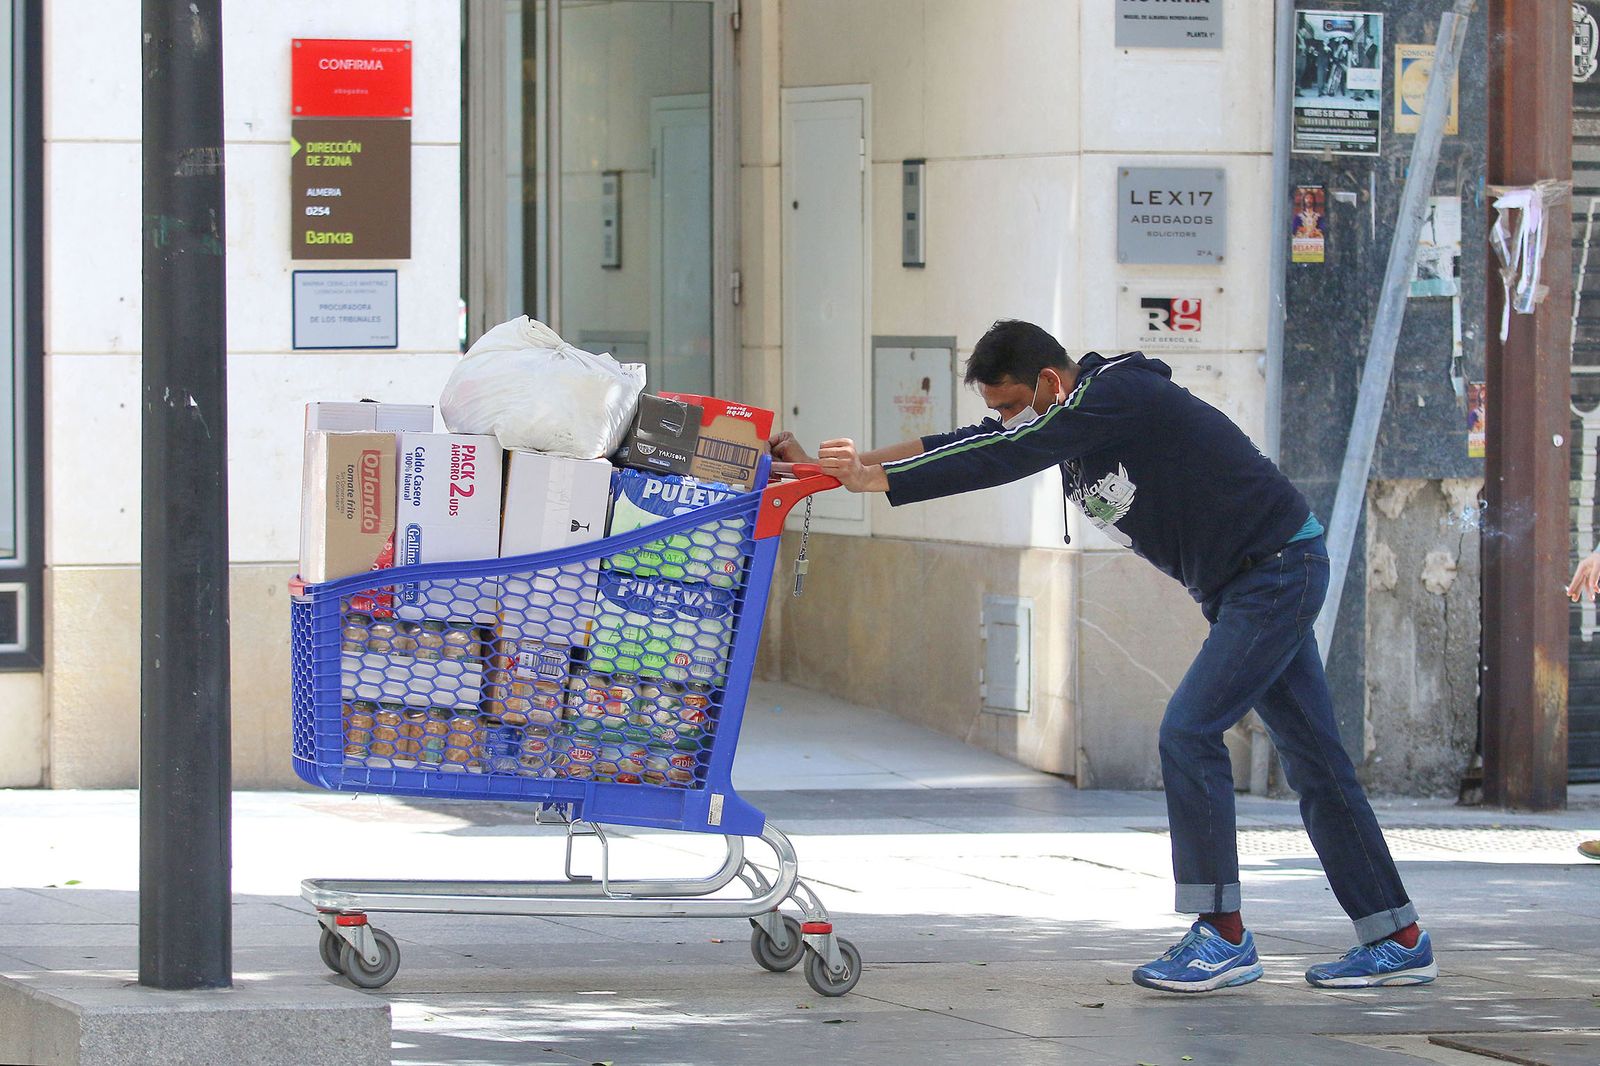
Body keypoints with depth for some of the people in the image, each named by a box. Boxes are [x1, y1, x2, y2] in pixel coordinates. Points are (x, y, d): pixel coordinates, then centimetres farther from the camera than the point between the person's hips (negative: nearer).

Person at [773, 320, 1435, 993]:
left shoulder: (1116, 396, -20)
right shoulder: (1068, 418, 8)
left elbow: (1006, 459, -26)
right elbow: (971, 448, 6)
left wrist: (879, 480, -24)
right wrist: (838, 466, -1)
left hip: (1278, 571, -10)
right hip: (1242, 587, 10)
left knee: (1188, 733, -15)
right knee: (1313, 763, 9)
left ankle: (1225, 936, -12)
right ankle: (1397, 940, 11)